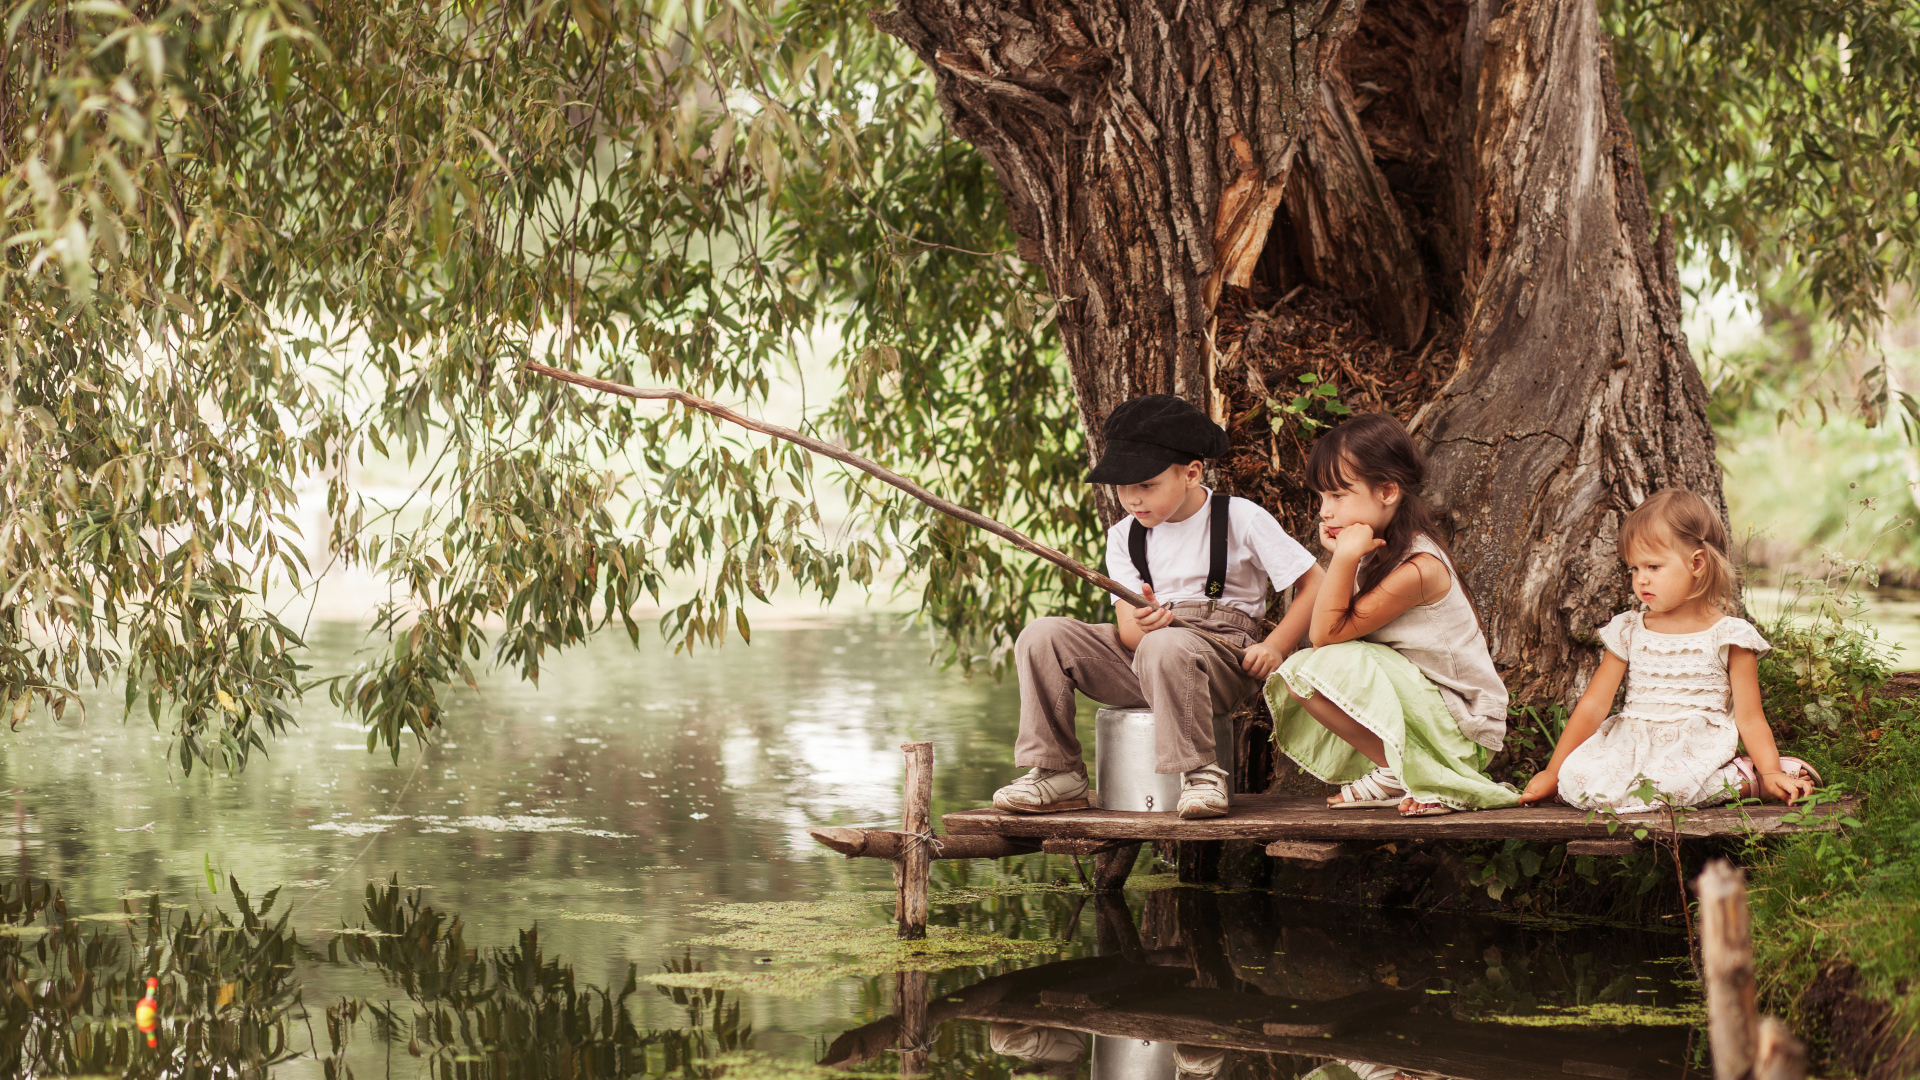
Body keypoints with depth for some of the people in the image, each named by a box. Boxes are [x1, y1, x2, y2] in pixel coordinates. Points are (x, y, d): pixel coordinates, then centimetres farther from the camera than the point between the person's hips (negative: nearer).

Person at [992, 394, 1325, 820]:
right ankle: (1056, 774, -12)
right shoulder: (1124, 536, 12)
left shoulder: (1241, 519, -1)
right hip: (1140, 651, 5)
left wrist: (1276, 647, -13)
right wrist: (1143, 623, -24)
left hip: (1221, 653, -5)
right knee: (1041, 636, -15)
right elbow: (1128, 629, 2)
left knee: (1164, 647, -41)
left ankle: (1200, 774, -26)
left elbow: (1315, 582, -1)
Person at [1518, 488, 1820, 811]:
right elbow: (1593, 706, 10)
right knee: (1575, 779, -26)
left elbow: (1749, 719, 1)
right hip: (1631, 745, 4)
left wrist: (1771, 773, -13)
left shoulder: (1728, 637, 1)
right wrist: (1552, 772, 5)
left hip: (1697, 746, -4)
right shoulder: (1629, 632, 11)